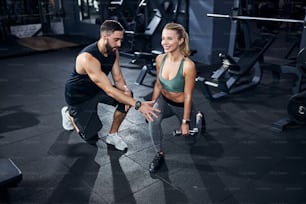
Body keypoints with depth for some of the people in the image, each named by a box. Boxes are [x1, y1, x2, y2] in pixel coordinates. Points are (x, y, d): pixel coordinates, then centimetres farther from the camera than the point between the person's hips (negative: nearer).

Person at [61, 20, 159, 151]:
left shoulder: (114, 52, -13)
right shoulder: (88, 58, -37)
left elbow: (118, 79, -7)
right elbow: (109, 90, -41)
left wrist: (126, 90, -32)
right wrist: (138, 105, -46)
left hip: (96, 90, 7)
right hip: (78, 96, -6)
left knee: (127, 96, -20)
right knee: (91, 138, -3)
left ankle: (112, 135, 0)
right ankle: (69, 113, 26)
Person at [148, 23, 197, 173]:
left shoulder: (188, 65, -31)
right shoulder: (160, 59, -16)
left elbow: (188, 96, -22)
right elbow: (158, 85, -1)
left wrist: (185, 122, -16)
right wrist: (151, 106, 2)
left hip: (182, 105, -3)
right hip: (164, 101, 3)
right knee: (153, 119, -30)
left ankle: (196, 118, 51)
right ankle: (159, 154, -10)